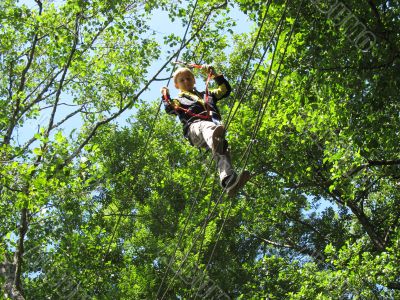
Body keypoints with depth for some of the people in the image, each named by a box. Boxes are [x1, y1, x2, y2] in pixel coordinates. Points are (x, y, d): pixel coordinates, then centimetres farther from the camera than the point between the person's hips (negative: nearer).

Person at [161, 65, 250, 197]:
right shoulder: (179, 100, 34)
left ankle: (228, 181, -57)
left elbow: (226, 89, 43)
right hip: (194, 125, -3)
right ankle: (215, 142, -81)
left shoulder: (206, 95, 44)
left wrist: (215, 75, 40)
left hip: (214, 123, 3)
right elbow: (170, 109, 13)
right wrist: (166, 96, 8)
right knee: (206, 126, -43)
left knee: (222, 148, -31)